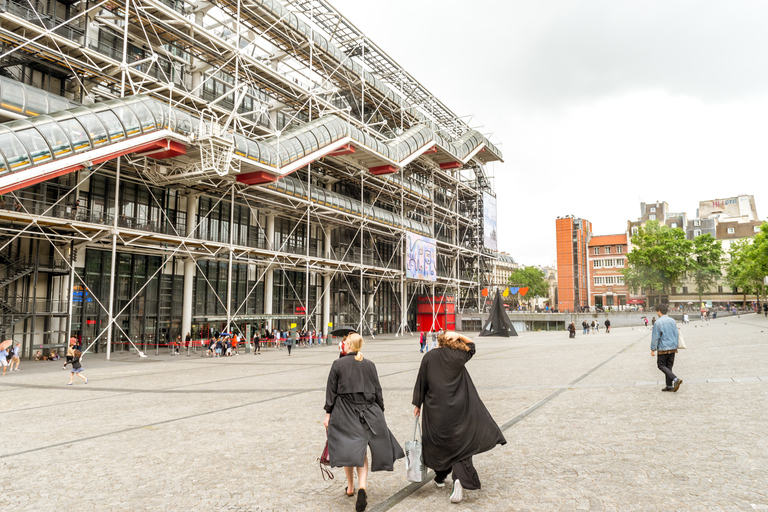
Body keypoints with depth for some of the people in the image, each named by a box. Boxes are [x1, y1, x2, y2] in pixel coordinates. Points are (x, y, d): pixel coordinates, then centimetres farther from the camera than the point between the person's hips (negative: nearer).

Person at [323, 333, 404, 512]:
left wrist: (328, 413, 3)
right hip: (367, 412, 1)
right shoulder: (369, 365, 1)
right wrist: (380, 413, 13)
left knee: (348, 449, 13)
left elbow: (331, 391, -4)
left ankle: (350, 487, 24)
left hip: (344, 412, -1)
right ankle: (361, 487, -13)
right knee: (362, 451, 6)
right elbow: (378, 391, 4)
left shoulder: (337, 364, -5)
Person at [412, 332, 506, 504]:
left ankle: (440, 477, 34)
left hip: (434, 410, 1)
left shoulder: (429, 357, -5)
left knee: (437, 444, 18)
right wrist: (459, 336, 0)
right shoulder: (459, 356, -5)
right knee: (459, 444, 5)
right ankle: (460, 478, -15)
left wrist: (417, 404, 8)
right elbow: (471, 345, 16)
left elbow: (421, 382, -1)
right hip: (457, 410, -1)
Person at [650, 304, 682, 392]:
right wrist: (675, 347, 21)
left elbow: (655, 337, -12)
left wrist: (653, 349, -5)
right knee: (669, 366, 13)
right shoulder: (672, 321, 6)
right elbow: (676, 334, 12)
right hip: (672, 348, 6)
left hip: (663, 348, -6)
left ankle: (675, 379, -15)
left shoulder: (658, 323, -14)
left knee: (661, 365, 4)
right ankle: (669, 386, 14)